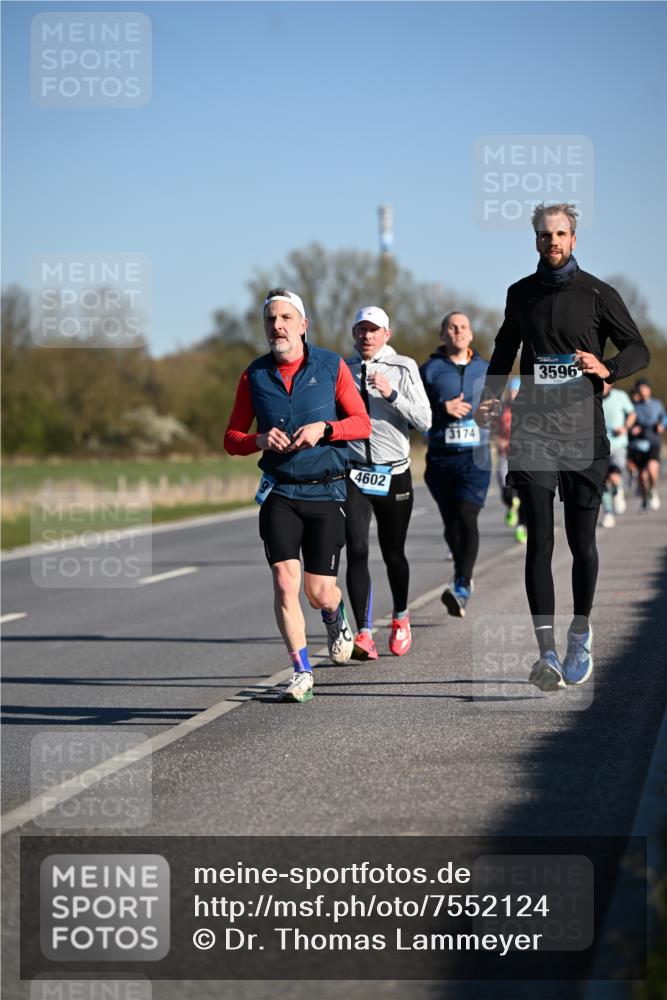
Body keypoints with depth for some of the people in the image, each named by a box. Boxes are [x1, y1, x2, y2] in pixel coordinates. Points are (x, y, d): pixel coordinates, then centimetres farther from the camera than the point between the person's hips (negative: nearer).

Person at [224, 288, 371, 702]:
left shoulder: (331, 366, -1)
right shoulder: (254, 376, 3)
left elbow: (362, 423, 0)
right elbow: (232, 439, 7)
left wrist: (324, 428, -17)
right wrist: (260, 440, -15)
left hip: (327, 492, -1)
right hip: (279, 492, 1)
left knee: (320, 591, 0)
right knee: (285, 583, -12)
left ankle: (338, 620, 37)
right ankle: (302, 673, -1)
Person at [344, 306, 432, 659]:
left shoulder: (403, 368, 0)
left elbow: (424, 420, -7)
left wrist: (391, 394, -19)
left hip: (394, 474, -1)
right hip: (354, 474, 1)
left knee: (393, 553, 9)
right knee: (357, 551, -13)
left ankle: (400, 618, 35)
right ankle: (364, 633, -14)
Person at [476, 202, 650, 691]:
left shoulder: (598, 294, 3)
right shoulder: (521, 294, 12)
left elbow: (639, 348, 6)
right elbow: (505, 350, 26)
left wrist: (608, 370, -13)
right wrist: (491, 395, 11)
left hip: (583, 431, -2)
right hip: (533, 430, 2)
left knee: (582, 540, 4)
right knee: (540, 541, -6)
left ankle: (581, 633, 24)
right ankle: (547, 651, -11)